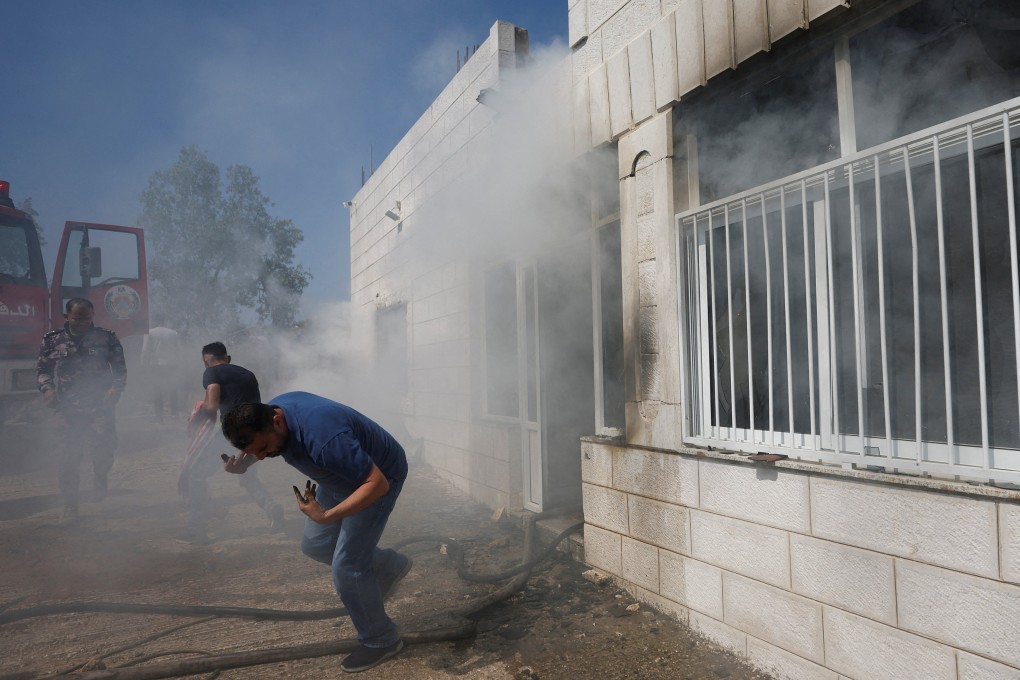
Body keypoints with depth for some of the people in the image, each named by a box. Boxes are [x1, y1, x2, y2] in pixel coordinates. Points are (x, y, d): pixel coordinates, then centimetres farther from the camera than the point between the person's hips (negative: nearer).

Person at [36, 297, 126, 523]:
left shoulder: (106, 338, 2)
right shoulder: (52, 340, 5)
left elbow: (120, 368, 6)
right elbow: (43, 369, 13)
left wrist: (116, 387, -10)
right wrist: (47, 388, -5)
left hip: (101, 406, -1)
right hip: (68, 409, 1)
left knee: (103, 449, -9)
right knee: (68, 459, 2)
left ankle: (100, 477, 27)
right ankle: (70, 508, 15)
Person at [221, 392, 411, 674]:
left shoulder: (324, 438, -42)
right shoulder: (270, 411, -16)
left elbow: (378, 483, -37)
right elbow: (253, 445, 9)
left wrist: (326, 516, -42)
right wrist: (242, 463, -13)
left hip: (378, 478, -9)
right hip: (341, 474, 9)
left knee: (346, 566, -7)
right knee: (315, 544, 14)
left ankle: (381, 641, 15)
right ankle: (390, 566, 31)